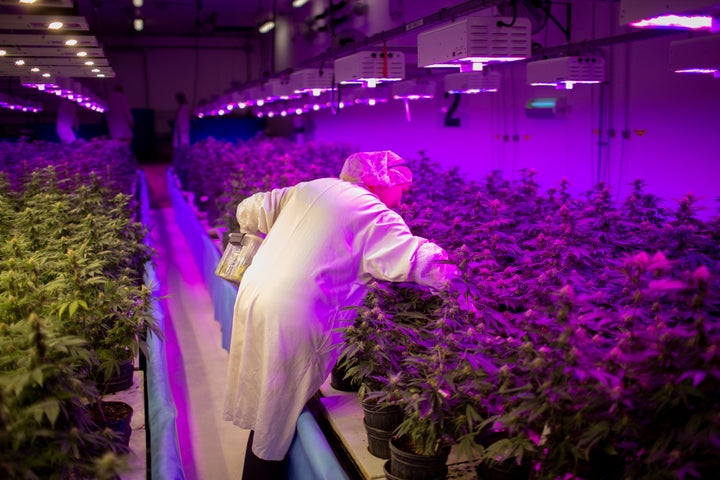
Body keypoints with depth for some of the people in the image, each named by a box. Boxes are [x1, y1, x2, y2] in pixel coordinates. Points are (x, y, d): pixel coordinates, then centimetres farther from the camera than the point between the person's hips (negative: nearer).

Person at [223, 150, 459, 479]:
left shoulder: (307, 190, 14)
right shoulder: (371, 213, -5)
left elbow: (248, 211, 21)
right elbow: (417, 260, -13)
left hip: (254, 299, 7)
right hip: (291, 318, -7)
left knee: (264, 407, 20)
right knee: (277, 418, 7)